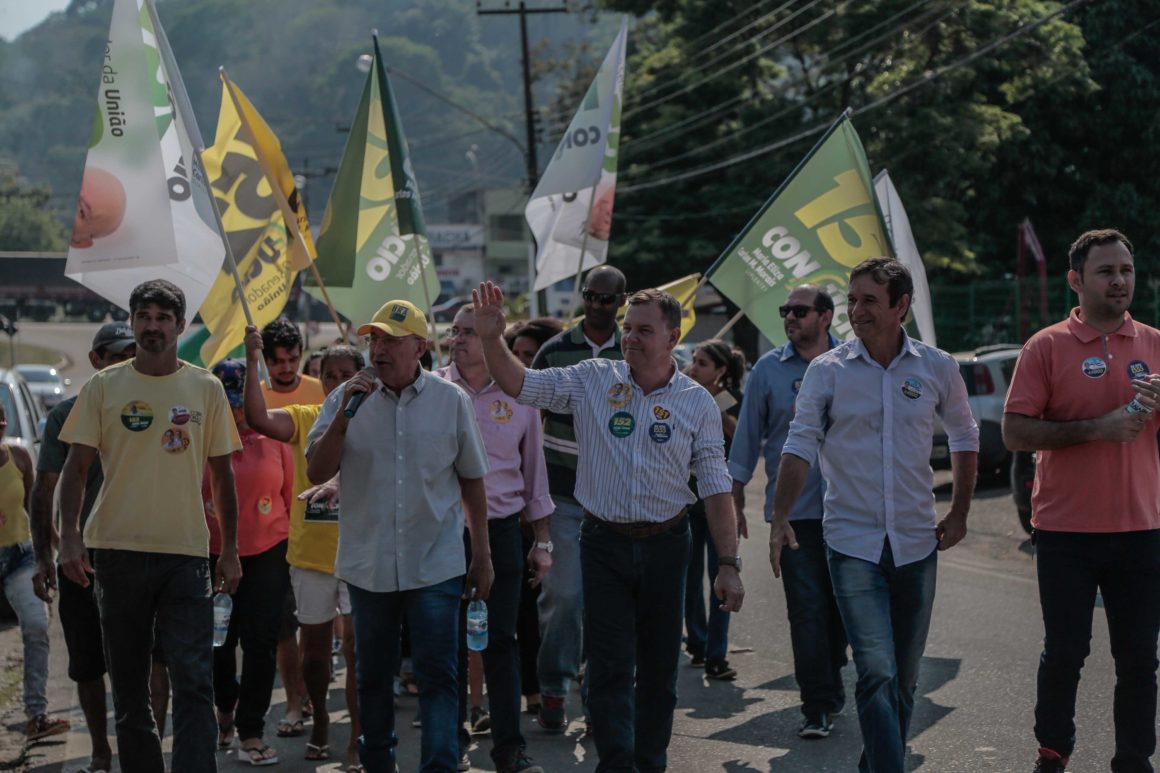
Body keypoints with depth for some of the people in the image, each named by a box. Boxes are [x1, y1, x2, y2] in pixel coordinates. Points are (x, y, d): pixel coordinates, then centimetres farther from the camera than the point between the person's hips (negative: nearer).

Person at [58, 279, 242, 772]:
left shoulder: (207, 389, 6)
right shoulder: (104, 386, 4)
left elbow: (222, 474, 10)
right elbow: (77, 467, 3)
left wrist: (230, 550, 6)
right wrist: (70, 537, -9)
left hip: (187, 552, 0)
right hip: (118, 550, 1)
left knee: (194, 683, -8)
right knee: (128, 685, 9)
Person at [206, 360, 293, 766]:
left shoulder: (274, 438, 2)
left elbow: (290, 494, 8)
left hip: (267, 553, 1)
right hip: (211, 554, 0)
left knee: (260, 642, -1)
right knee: (218, 641, 9)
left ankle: (250, 731, 10)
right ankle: (225, 707, 38)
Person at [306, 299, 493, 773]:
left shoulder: (451, 401, 0)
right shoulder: (347, 399, 0)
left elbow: (472, 481, 7)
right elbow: (317, 473, -5)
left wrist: (482, 555, 6)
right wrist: (343, 417, -18)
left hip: (435, 567, -1)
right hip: (368, 566, 2)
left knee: (438, 676, -4)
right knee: (373, 675, 14)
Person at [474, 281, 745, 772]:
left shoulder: (697, 404, -1)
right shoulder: (592, 380, 0)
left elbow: (716, 489, -1)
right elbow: (518, 384, -3)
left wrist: (729, 565, -5)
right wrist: (491, 338, -21)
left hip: (665, 546, 1)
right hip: (604, 542, 0)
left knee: (659, 667, 10)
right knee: (610, 667, -4)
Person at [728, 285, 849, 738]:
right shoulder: (769, 369, 3)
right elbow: (748, 436, 7)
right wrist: (735, 499, 5)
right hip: (792, 509, -1)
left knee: (839, 604, 11)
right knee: (807, 608, -5)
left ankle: (829, 681, 31)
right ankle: (817, 707, -1)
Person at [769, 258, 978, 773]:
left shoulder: (937, 368, 3)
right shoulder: (827, 370, -3)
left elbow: (964, 436, 16)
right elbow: (800, 445, -5)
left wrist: (959, 512, 12)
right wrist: (779, 518, -15)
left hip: (917, 543, 3)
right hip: (852, 543, -3)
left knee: (904, 678, 11)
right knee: (877, 675, -13)